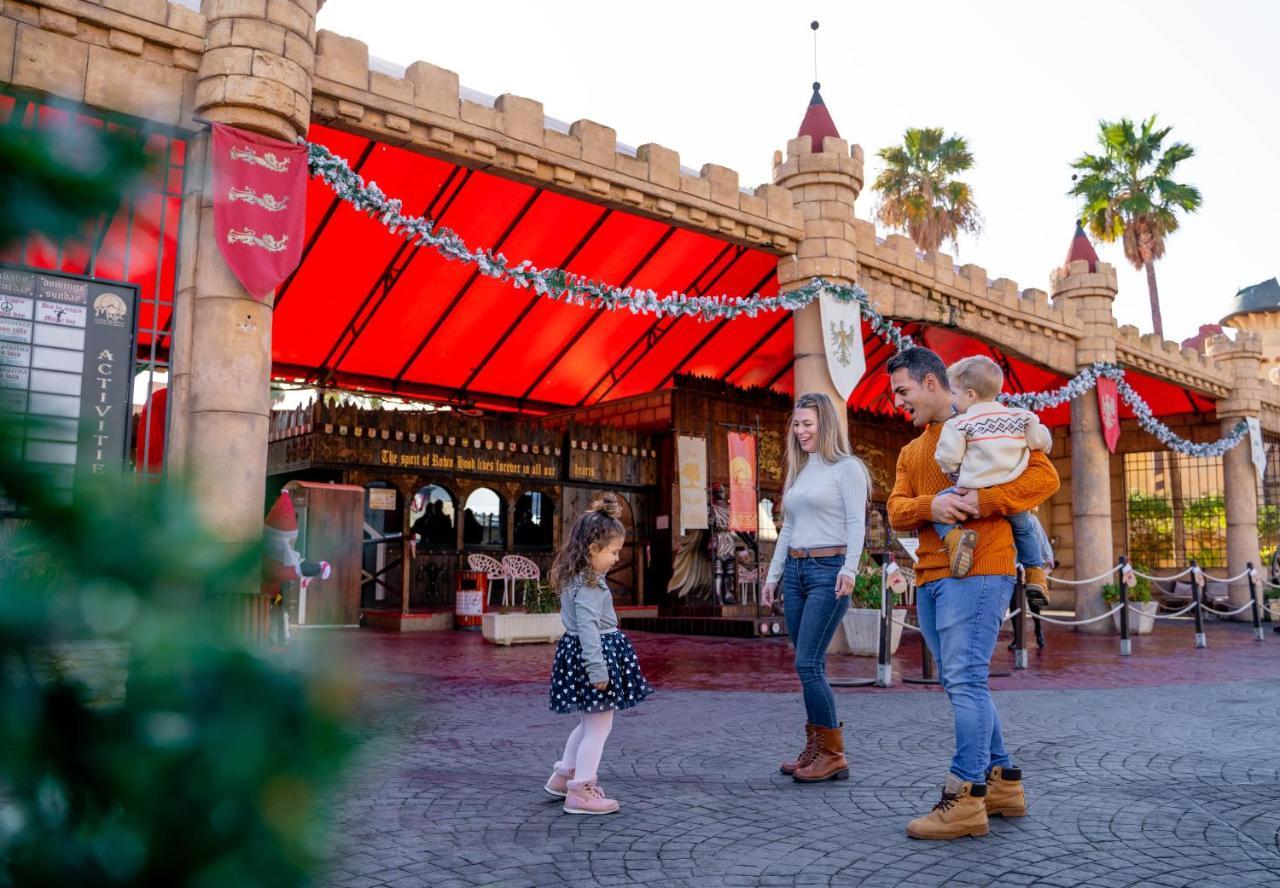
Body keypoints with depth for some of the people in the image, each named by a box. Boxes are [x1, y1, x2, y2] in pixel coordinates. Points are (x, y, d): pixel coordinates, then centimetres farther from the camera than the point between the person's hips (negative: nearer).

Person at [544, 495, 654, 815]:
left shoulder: (574, 578, 11)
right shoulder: (589, 585, -20)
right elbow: (587, 627, -26)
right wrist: (598, 668, -27)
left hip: (575, 652, 10)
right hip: (593, 654, -10)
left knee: (589, 723, 23)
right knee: (599, 726, 0)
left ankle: (563, 776, 34)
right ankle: (581, 792, 6)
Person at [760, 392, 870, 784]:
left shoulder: (846, 468, -2)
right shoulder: (798, 471, 19)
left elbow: (856, 523, -10)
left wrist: (850, 568, -23)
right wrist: (773, 574, 18)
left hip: (828, 570, -7)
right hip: (795, 570, 7)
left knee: (807, 663, -12)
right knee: (811, 666, 8)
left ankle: (832, 754, -2)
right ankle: (815, 748, 14)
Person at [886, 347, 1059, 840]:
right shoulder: (910, 451, 22)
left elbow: (1044, 475, -6)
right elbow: (896, 510, 9)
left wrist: (983, 502, -18)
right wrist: (930, 506, -13)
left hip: (977, 572, -8)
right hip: (930, 577, 8)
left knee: (965, 680, -11)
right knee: (961, 684, 12)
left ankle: (965, 798, -6)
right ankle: (1003, 782, 23)